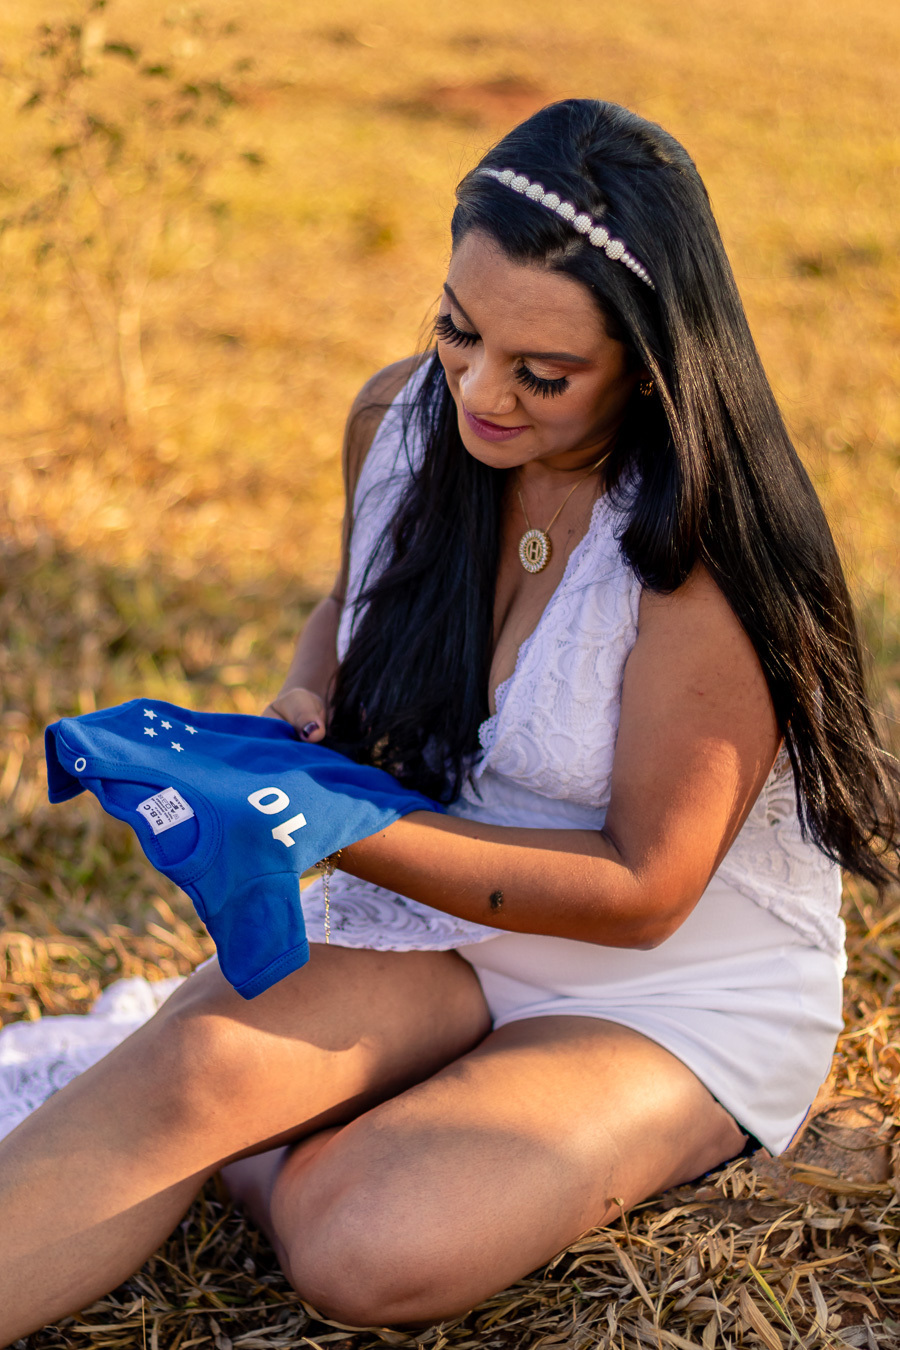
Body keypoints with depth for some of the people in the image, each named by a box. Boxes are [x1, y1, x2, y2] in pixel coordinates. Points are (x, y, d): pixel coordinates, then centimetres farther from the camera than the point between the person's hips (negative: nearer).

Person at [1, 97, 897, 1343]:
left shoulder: (705, 549, -25)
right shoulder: (398, 420, -6)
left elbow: (640, 891, -21)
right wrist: (306, 701, -6)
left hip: (676, 994, -4)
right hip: (437, 916, 5)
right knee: (195, 1059, -29)